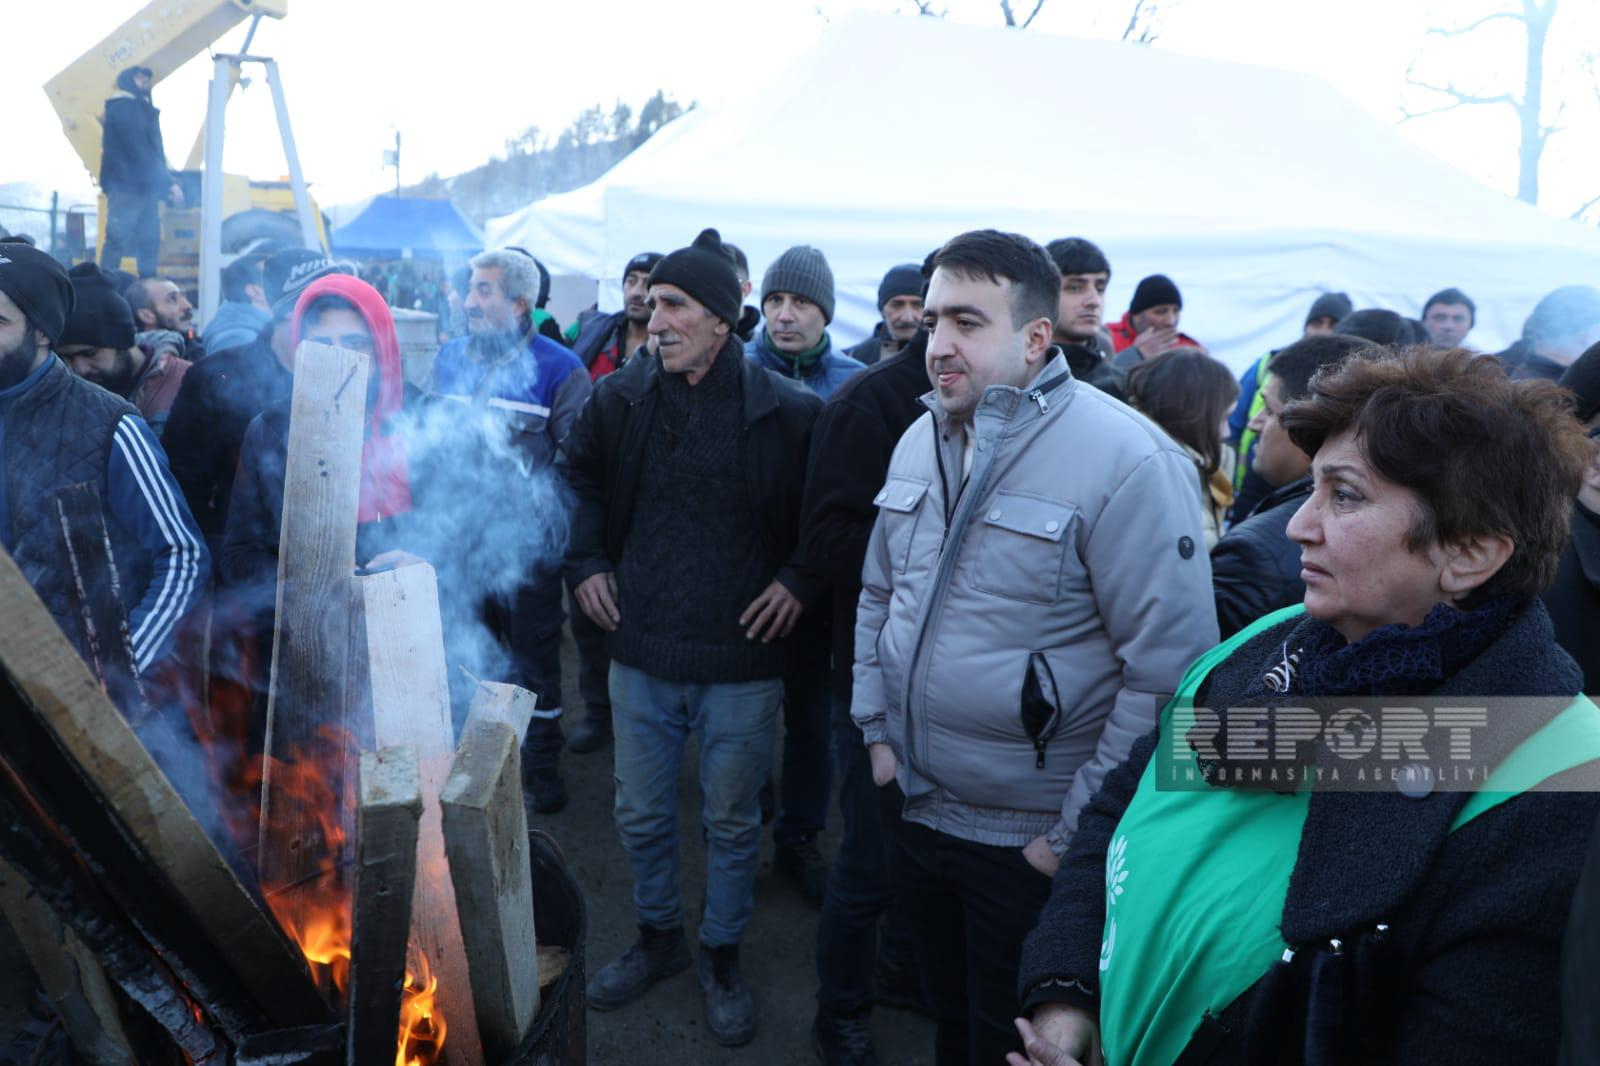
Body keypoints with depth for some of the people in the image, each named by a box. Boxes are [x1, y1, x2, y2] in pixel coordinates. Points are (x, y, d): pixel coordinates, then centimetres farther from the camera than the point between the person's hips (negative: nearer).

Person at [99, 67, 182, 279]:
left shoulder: (144, 110, 24)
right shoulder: (122, 108, -6)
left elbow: (155, 151, 21)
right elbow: (138, 150, -15)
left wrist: (166, 182, 10)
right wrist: (168, 182, -17)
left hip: (145, 187, 9)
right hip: (126, 186, -9)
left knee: (150, 242, 7)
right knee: (118, 240, -11)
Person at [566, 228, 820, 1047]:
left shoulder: (789, 413, -11)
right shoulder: (617, 399, -1)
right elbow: (577, 482, 16)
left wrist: (799, 578, -9)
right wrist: (583, 564, 6)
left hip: (742, 663, -3)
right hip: (641, 655, 3)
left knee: (732, 822, 14)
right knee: (642, 815, 18)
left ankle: (722, 954, 37)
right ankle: (657, 938, 43)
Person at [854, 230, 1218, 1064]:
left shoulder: (1126, 461, -21)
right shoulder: (919, 441, 2)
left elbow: (1171, 671, -21)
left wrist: (1079, 832, -17)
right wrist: (877, 728, 8)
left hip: (1034, 840, -6)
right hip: (917, 810, 6)